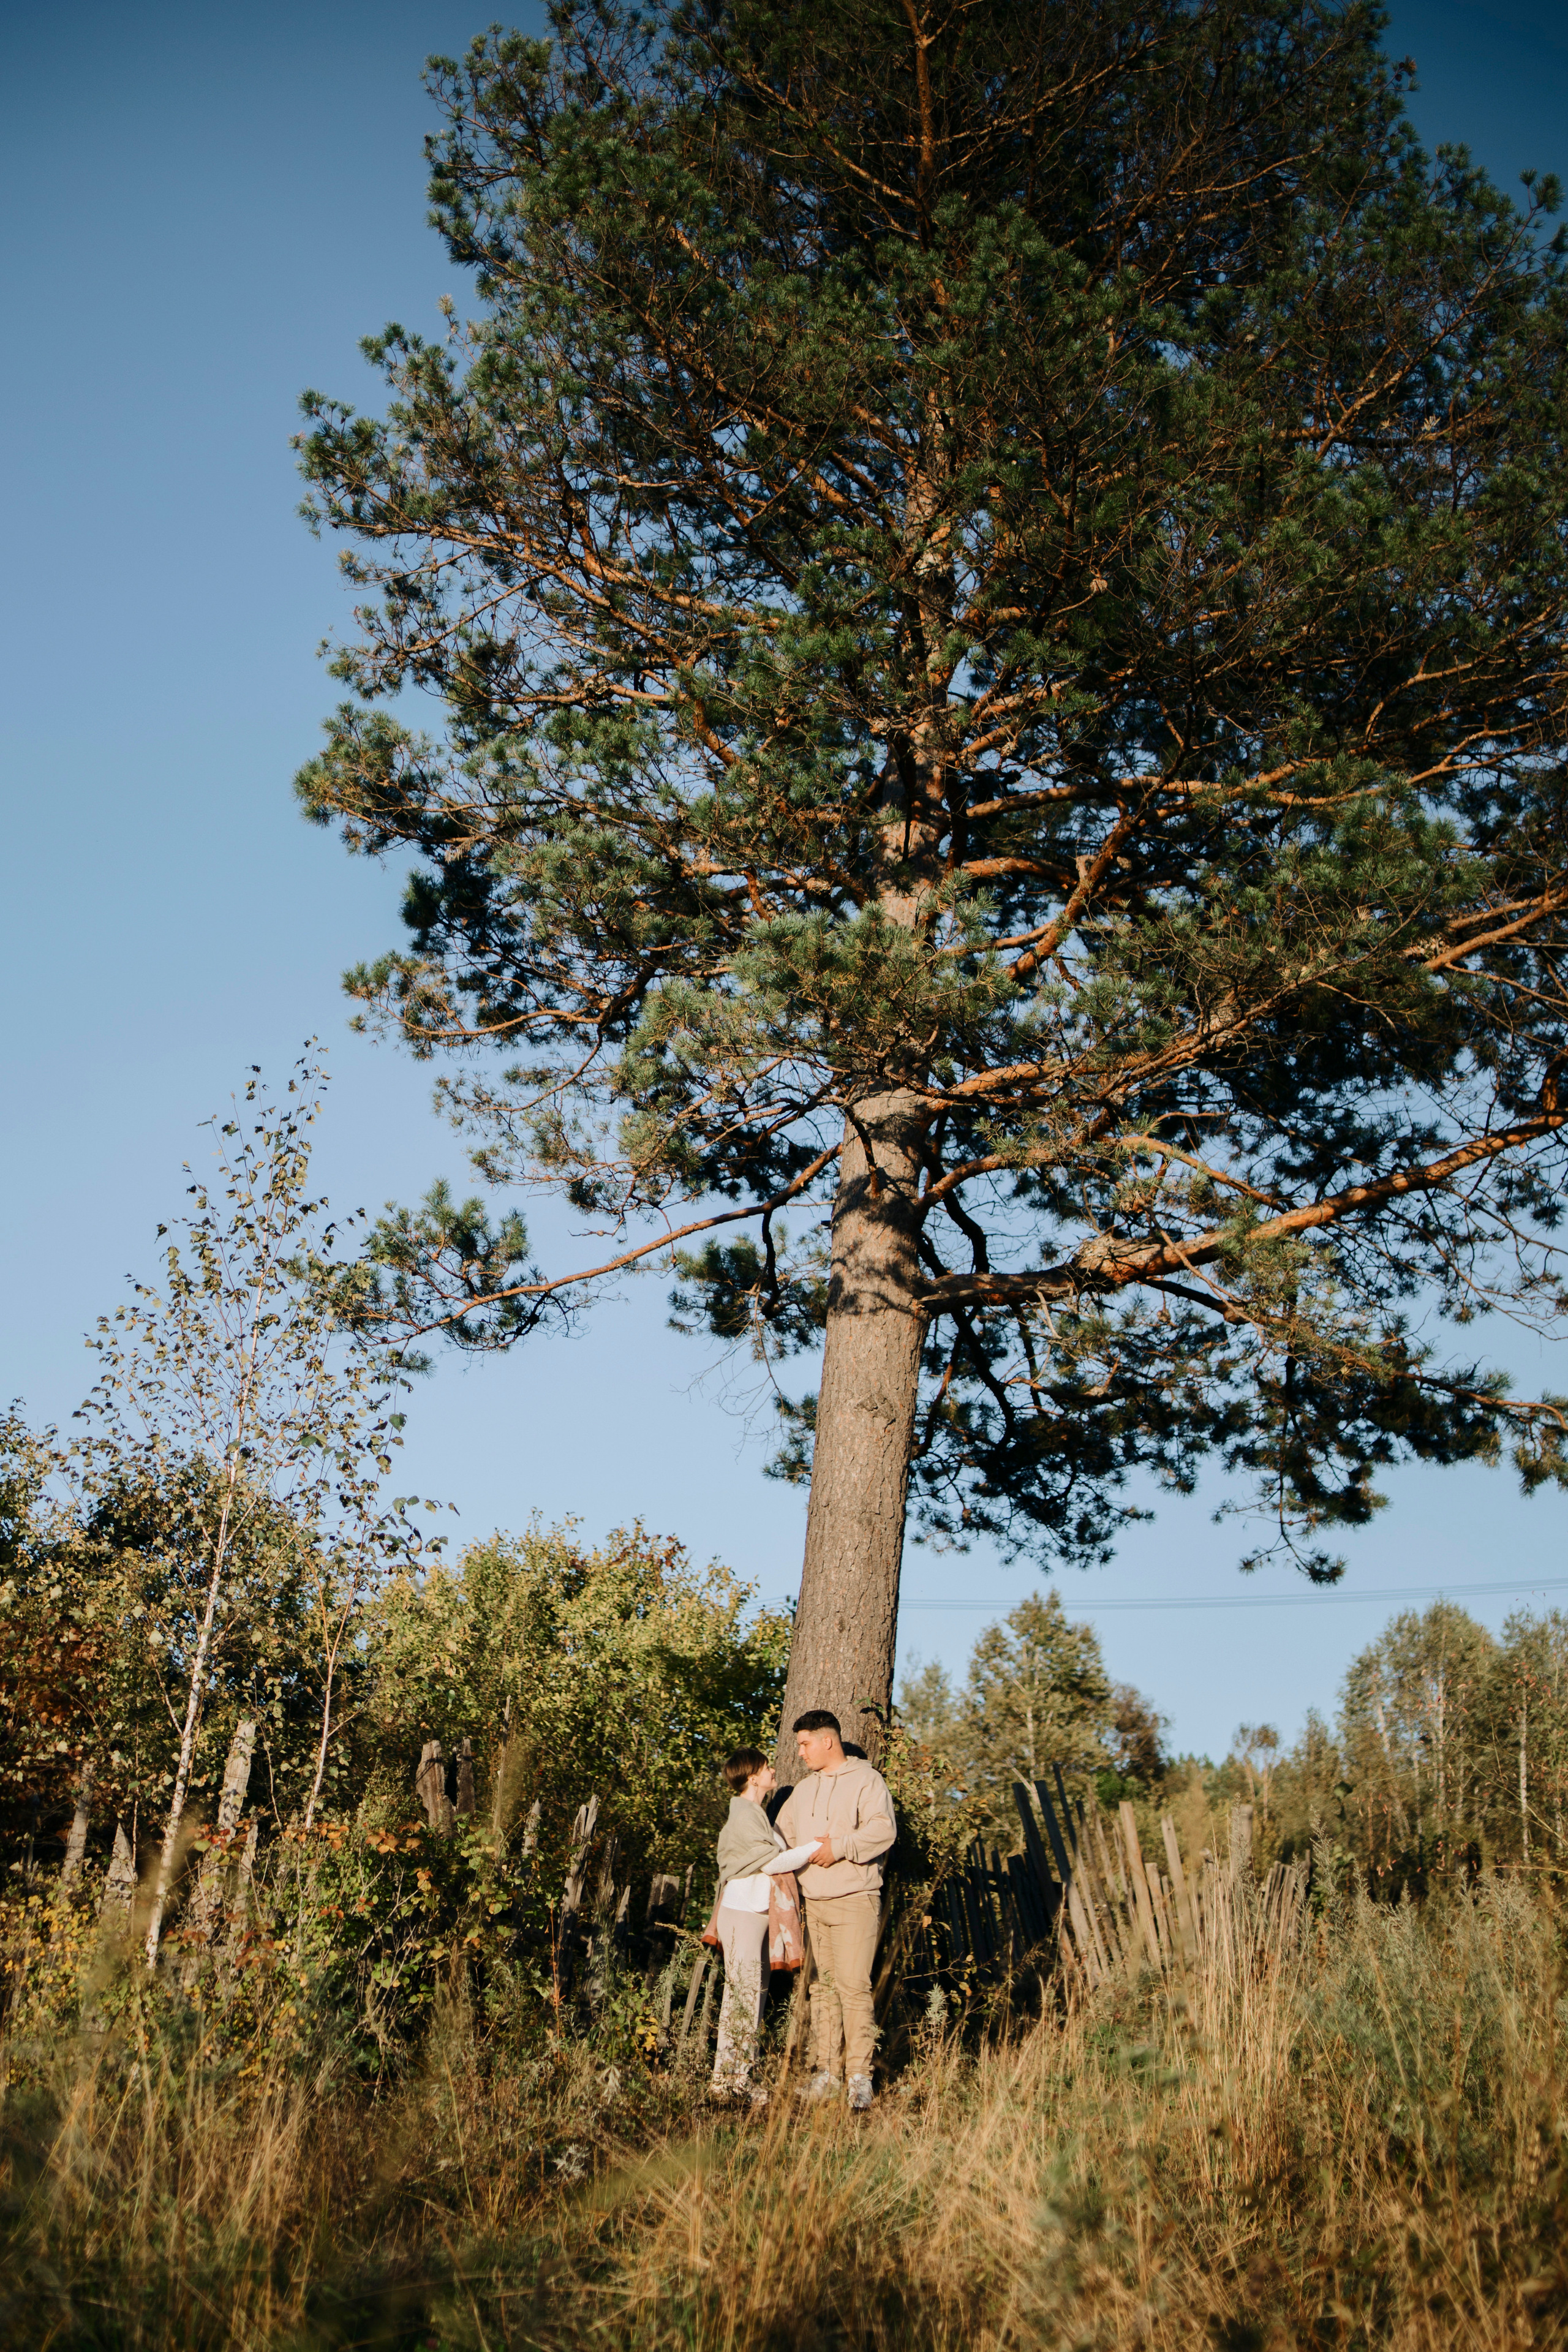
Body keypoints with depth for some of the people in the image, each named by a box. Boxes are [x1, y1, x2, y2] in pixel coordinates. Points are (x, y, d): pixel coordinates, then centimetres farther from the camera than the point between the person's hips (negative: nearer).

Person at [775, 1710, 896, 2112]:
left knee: (853, 1985, -12)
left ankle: (860, 2075, -9)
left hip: (855, 1901, -7)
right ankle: (826, 2072, 12)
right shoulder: (802, 1790, 20)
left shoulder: (866, 1780, -3)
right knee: (823, 1988, 7)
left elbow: (883, 1829, -16)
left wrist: (839, 1847, -20)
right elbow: (781, 1836, 27)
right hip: (814, 1903, 7)